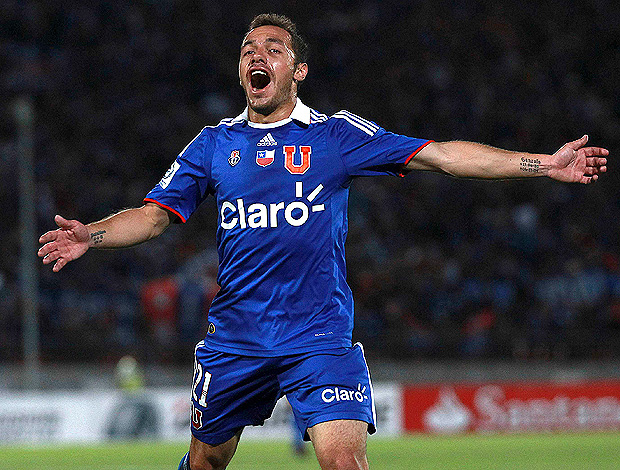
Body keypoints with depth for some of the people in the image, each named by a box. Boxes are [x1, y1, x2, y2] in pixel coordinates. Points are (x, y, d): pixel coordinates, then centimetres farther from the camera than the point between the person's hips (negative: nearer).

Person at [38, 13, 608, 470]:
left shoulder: (338, 134, 3)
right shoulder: (214, 144, 8)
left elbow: (440, 155, 1)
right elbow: (155, 214, 7)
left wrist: (544, 163, -5)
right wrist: (90, 236, -13)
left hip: (320, 339, -2)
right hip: (234, 340, 2)